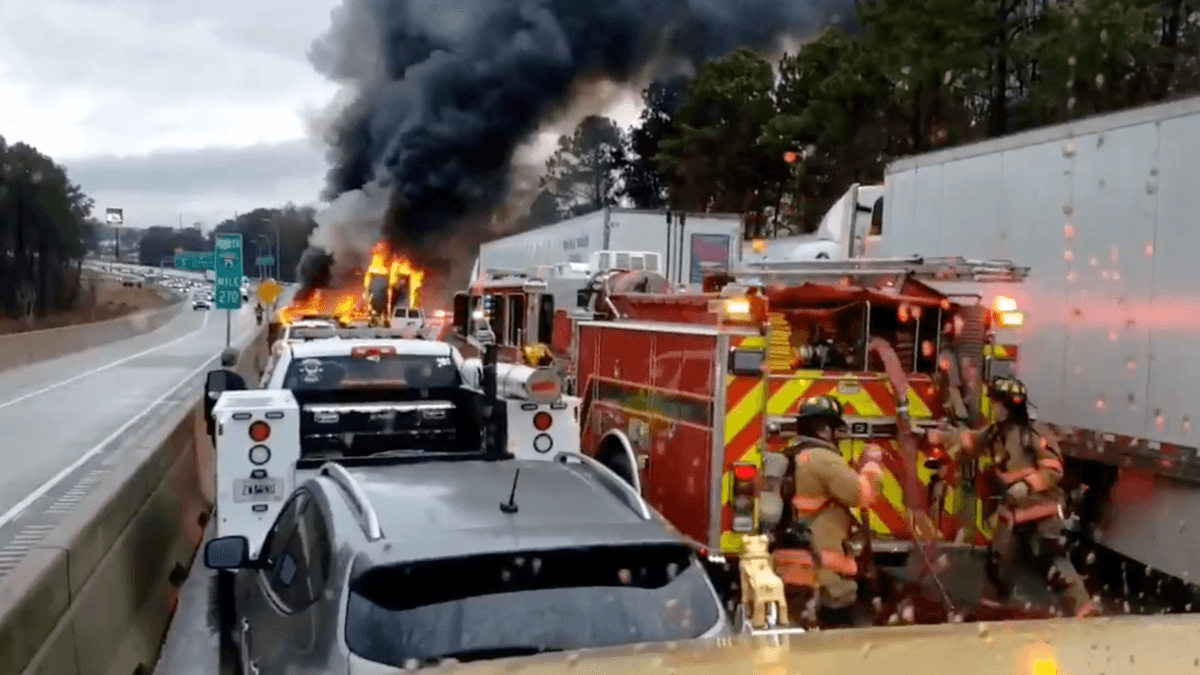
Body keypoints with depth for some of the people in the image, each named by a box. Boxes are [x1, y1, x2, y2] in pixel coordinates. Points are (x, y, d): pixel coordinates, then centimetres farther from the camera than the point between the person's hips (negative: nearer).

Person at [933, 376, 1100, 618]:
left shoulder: (1035, 434, -20)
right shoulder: (995, 432, 2)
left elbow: (1054, 470, -20)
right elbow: (968, 442, 13)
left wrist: (1027, 485, -29)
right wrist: (939, 436, 3)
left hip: (1042, 508, -7)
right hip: (1013, 508, 8)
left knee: (1055, 559, -14)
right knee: (999, 556, 16)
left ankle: (1084, 608, -9)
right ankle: (996, 601, 35)